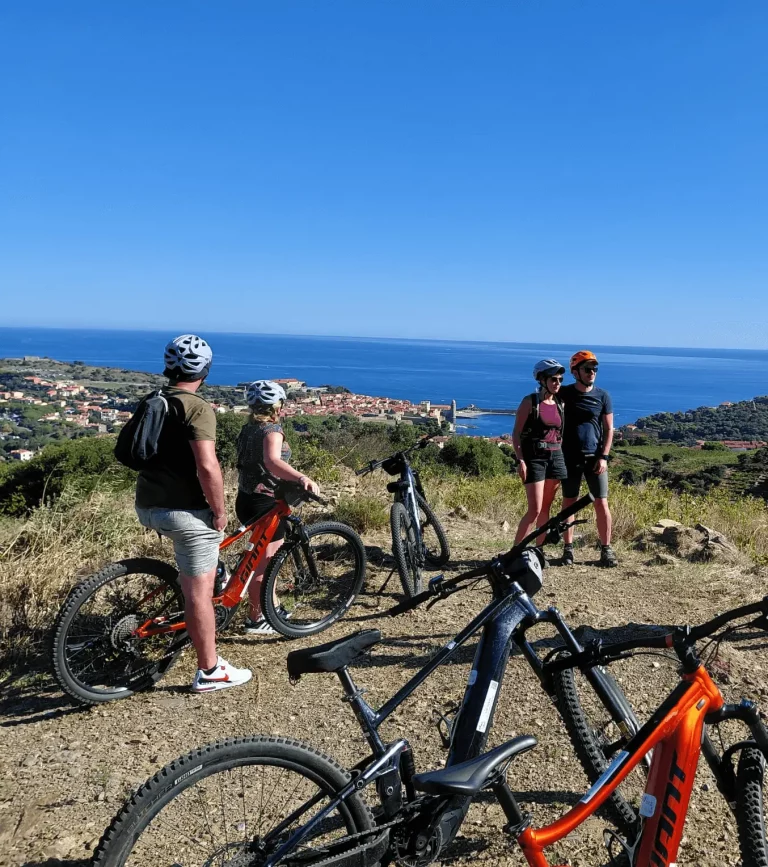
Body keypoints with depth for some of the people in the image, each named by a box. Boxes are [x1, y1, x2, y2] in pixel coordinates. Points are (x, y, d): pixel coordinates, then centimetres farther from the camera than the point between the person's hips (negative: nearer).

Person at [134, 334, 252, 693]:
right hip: (186, 510, -8)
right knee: (199, 591, 1)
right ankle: (210, 671, 10)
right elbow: (207, 467, -26)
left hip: (147, 505, 8)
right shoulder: (198, 407, -15)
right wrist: (219, 511, -13)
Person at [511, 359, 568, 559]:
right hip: (534, 458, -5)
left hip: (556, 458, 5)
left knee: (546, 508, 8)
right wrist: (521, 460, -16)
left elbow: (562, 432, 17)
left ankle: (539, 550, 17)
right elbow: (516, 434, -7)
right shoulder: (530, 402, -5)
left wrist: (565, 457, 11)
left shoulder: (560, 404, 10)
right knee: (535, 510, -11)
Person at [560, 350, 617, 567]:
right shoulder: (564, 394, 2)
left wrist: (604, 456, -4)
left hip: (594, 457, 0)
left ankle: (606, 549, 10)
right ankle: (568, 549, 13)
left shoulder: (602, 396, 3)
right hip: (570, 457, 0)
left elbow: (608, 429, 5)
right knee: (569, 503, 4)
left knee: (601, 503, -1)